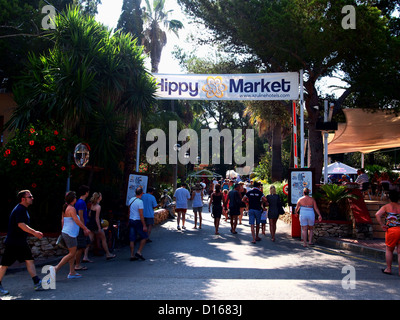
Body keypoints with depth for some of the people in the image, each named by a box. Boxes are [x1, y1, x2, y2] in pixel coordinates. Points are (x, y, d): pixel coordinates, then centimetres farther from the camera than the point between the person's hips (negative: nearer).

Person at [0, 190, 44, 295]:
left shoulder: (23, 209, 14)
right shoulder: (19, 209, -17)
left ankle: (37, 283, 6)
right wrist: (34, 232, -23)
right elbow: (21, 225, -26)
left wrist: (35, 233, 17)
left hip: (21, 242, 10)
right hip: (13, 242, -10)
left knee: (30, 261, 5)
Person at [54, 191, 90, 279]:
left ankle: (72, 272, 12)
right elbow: (77, 221, -18)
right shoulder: (72, 209, -16)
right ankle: (56, 268, -2)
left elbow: (62, 221, 17)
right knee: (72, 253, -5)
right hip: (70, 234, -10)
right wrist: (86, 229, -10)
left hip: (65, 232, 10)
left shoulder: (65, 208, 12)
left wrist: (64, 231, 24)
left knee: (72, 253, 10)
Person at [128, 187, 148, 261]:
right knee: (144, 237, 7)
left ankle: (132, 256, 12)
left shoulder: (131, 199, 8)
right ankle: (139, 252, 2)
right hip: (137, 221, -7)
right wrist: (144, 226, -15)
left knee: (132, 239, 8)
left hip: (131, 221, 8)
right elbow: (141, 215, -18)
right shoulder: (140, 201, -16)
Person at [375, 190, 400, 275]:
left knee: (389, 250, 16)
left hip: (391, 230, -2)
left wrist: (382, 225, -10)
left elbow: (377, 214, -15)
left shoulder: (386, 207, 1)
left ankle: (388, 269, 20)